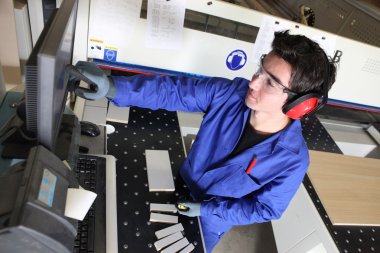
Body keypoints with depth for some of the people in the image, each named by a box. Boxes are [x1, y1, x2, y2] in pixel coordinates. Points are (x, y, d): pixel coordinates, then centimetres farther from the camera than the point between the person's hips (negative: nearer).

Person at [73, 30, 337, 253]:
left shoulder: (292, 160, -32)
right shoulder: (230, 93, -28)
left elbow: (265, 208, -18)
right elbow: (172, 91, -29)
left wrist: (207, 209, -22)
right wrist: (113, 87, -44)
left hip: (211, 221, -2)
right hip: (181, 189, 3)